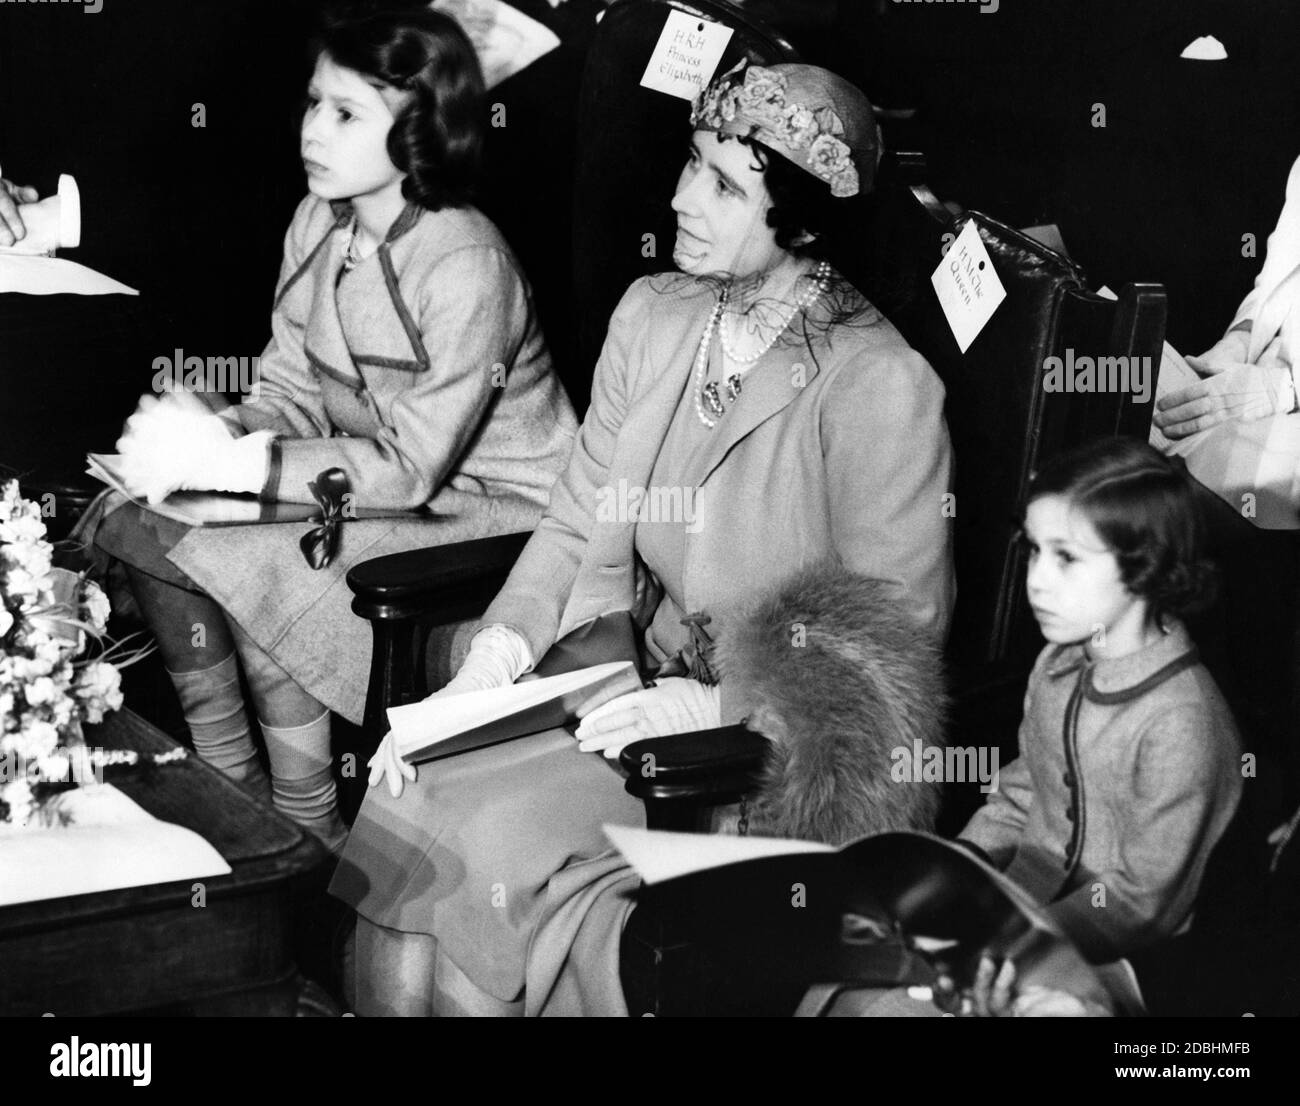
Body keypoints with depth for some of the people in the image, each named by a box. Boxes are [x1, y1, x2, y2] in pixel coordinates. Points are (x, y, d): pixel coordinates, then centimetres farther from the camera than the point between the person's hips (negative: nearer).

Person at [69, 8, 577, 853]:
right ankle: (228, 789, 2)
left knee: (243, 560, -23)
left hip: (485, 511, -8)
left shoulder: (465, 265, -24)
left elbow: (410, 467, -24)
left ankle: (311, 828, -4)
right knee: (138, 518, -8)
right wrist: (215, 437, -18)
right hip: (377, 483, 8)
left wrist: (233, 461, -28)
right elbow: (293, 393, 5)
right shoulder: (319, 223, 0)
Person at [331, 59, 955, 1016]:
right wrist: (503, 643, -8)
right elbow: (578, 520, 9)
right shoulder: (651, 315, 5)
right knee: (415, 793, -15)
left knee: (491, 837, -22)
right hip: (637, 680, 6)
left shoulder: (880, 387, -17)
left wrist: (717, 705, -21)